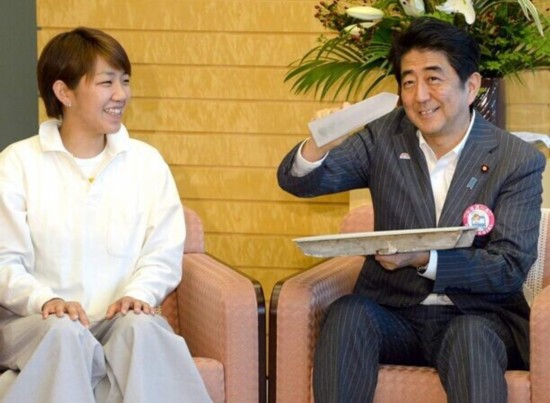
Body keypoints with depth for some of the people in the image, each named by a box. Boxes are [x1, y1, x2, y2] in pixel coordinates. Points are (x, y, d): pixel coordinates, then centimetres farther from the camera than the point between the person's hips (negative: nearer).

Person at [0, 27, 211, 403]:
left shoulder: (146, 161, 10)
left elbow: (164, 253, 5)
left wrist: (138, 293, -17)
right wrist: (44, 300, -23)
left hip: (122, 318, 2)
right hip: (36, 320, -2)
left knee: (140, 326, -33)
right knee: (64, 332, -36)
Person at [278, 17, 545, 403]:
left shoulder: (519, 161, -4)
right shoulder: (385, 137, 4)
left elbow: (511, 267, -9)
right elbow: (298, 182, 2)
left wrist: (423, 259, -24)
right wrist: (318, 145, -23)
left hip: (478, 317, -2)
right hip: (392, 312, 2)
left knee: (471, 337, -36)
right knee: (346, 314, -29)